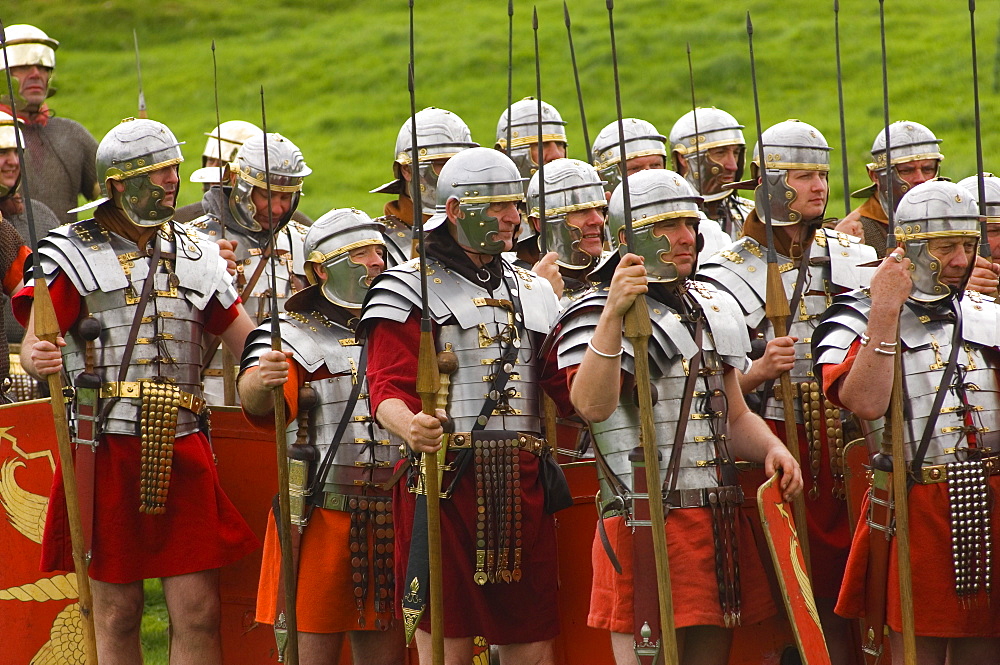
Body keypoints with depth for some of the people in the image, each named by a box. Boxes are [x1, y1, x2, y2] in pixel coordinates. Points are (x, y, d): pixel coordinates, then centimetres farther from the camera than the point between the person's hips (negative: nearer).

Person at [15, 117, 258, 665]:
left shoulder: (196, 255, 15)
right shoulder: (74, 255, 1)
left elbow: (254, 344, 16)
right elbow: (32, 347, -10)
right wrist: (39, 360, -34)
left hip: (182, 451, 3)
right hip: (107, 449, -3)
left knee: (199, 613, -1)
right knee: (116, 615, 3)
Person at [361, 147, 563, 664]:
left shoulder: (531, 292, 19)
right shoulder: (410, 291, 0)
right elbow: (387, 389, -10)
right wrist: (409, 427, -32)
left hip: (521, 482, 5)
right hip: (444, 480, -5)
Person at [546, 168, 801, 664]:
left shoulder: (714, 310, 18)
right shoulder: (597, 317, -6)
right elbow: (592, 406, -25)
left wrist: (772, 449, 4)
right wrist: (613, 316, -35)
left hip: (721, 523, 7)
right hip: (645, 524, -7)